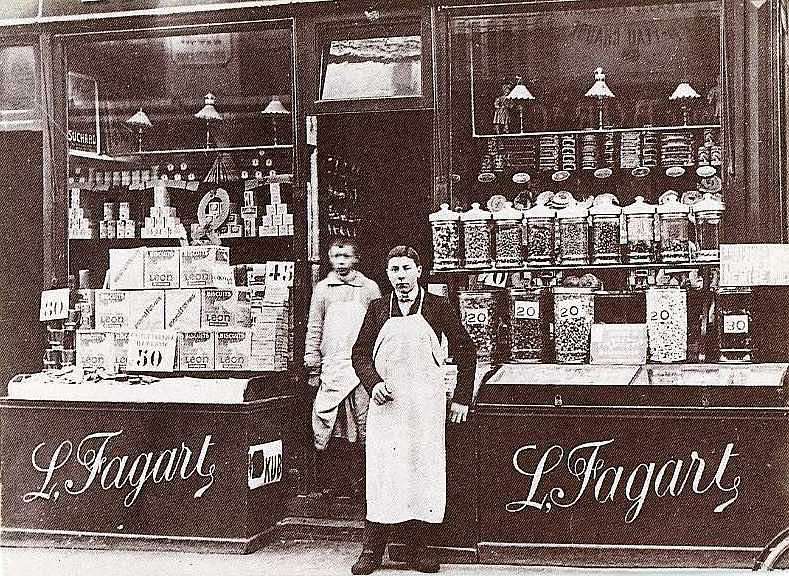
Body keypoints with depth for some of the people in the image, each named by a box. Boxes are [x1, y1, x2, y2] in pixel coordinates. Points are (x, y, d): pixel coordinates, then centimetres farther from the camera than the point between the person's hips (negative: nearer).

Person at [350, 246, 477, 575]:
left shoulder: (437, 307, 3)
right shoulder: (378, 309, 8)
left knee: (425, 474, 0)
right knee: (381, 474, -1)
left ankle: (419, 550, 10)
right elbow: (360, 353, 12)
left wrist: (462, 398, 4)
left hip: (426, 406, -1)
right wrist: (374, 384, -6)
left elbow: (466, 351, 8)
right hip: (386, 403, 1)